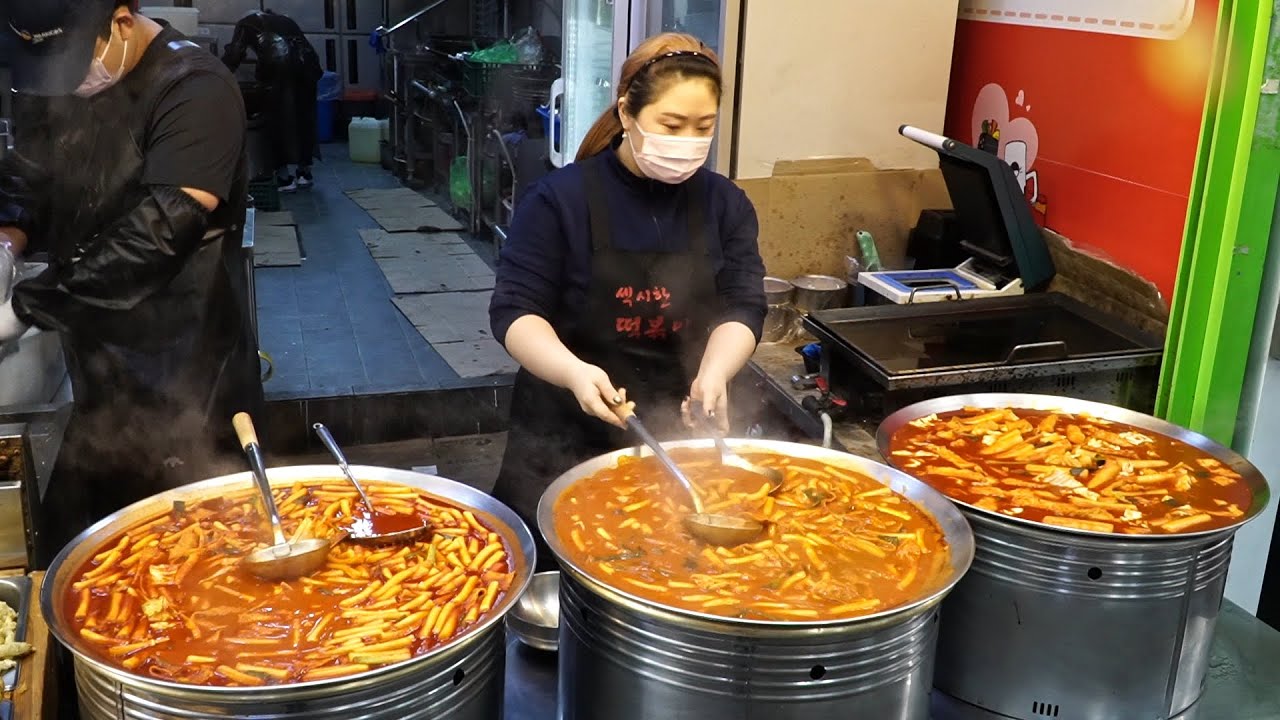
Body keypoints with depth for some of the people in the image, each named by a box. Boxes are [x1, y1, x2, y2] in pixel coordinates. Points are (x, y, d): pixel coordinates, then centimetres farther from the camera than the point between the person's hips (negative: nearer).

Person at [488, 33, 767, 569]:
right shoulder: (561, 198, -9)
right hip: (569, 434, -2)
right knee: (554, 574, 4)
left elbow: (743, 308, -2)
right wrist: (574, 371, -29)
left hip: (682, 433, 3)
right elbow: (514, 311, -10)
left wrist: (714, 372, -23)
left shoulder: (725, 203, 2)